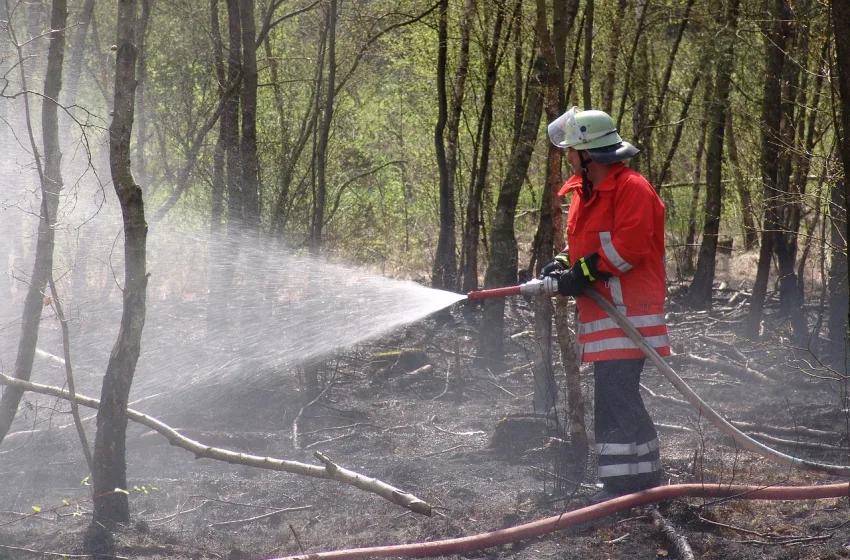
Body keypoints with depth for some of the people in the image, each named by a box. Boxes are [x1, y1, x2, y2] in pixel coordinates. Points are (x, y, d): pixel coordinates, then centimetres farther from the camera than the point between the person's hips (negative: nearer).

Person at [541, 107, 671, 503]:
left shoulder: (633, 189, -13)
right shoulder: (584, 193, 18)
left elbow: (628, 247, -23)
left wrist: (582, 274, -18)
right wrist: (564, 265, 6)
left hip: (627, 311, -10)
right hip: (603, 313, 10)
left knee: (615, 400, -14)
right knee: (620, 399, 14)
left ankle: (624, 484, -12)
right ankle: (645, 477, 22)